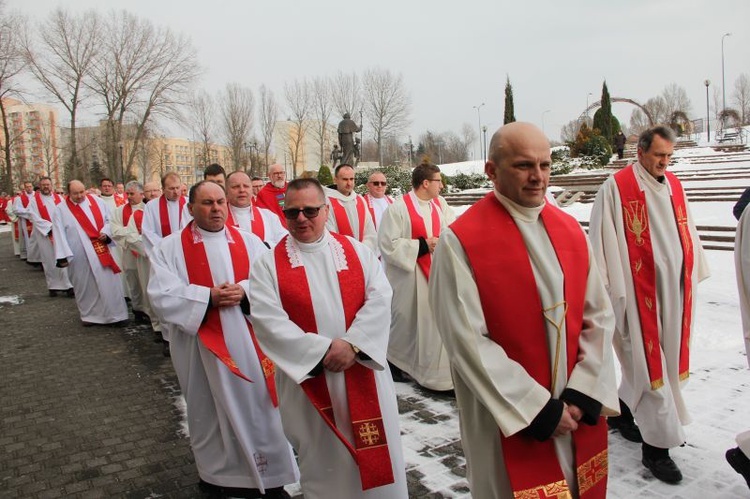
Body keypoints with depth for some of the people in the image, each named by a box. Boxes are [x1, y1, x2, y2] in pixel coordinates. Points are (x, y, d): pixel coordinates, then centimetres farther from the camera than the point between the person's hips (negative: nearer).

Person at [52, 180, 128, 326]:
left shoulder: (97, 202, 4)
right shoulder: (61, 210, 0)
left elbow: (109, 220, 10)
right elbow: (59, 234, -3)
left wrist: (105, 233, -10)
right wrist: (63, 256, -9)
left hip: (101, 251, 1)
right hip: (79, 255, -1)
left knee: (109, 282, 1)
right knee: (86, 285, 8)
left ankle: (116, 314, 8)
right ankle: (90, 315, 23)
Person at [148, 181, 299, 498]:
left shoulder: (249, 242, 6)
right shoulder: (170, 248, 0)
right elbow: (162, 296, -10)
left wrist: (244, 291, -19)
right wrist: (208, 297, -20)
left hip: (249, 342, 1)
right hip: (201, 347, -1)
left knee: (258, 407, 8)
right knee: (210, 412, 13)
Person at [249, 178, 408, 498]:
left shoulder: (355, 250, 3)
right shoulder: (268, 264, -3)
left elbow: (380, 298, -6)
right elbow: (267, 320, -13)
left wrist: (353, 344, -20)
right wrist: (322, 350, -19)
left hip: (363, 373, 2)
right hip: (309, 378, -1)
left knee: (374, 455, 13)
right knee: (323, 459, 14)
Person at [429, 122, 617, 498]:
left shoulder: (570, 230, 2)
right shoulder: (460, 242, -16)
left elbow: (599, 316, 2)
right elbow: (469, 342, -19)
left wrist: (584, 395, -9)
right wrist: (538, 409, -16)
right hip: (510, 420, -5)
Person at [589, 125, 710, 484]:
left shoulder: (674, 185, 11)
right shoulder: (617, 187, -10)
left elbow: (687, 231, 17)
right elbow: (604, 239, -11)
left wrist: (694, 272, 16)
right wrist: (608, 288, -12)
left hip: (675, 287, 7)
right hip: (640, 289, -7)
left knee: (655, 356, 16)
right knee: (649, 362, -1)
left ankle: (621, 409, 37)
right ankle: (657, 445, 9)